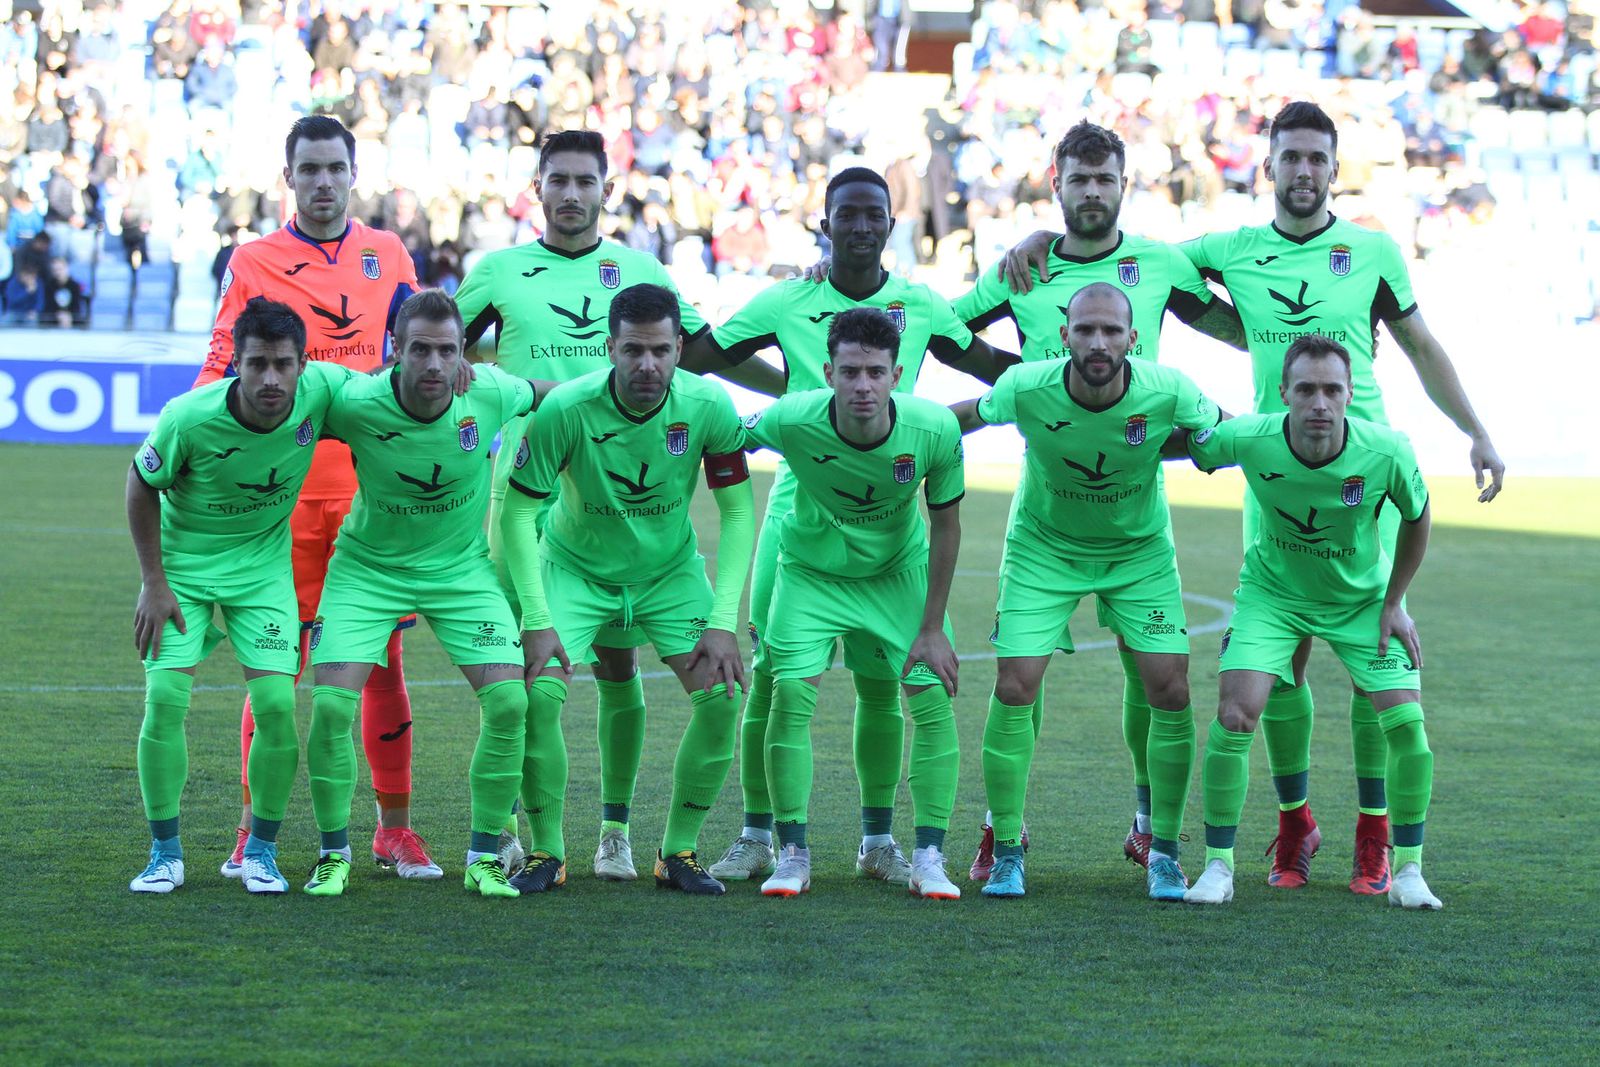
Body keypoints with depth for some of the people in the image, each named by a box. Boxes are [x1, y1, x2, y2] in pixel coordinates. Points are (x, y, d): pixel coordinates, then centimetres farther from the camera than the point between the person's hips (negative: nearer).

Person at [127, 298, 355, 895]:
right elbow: (142, 487, -9)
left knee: (276, 701, -12)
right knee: (165, 697, -13)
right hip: (182, 561, -1)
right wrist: (154, 584, -8)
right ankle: (165, 854, 4)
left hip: (263, 562, 2)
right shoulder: (189, 419, -28)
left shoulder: (322, 389, -22)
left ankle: (261, 851, 7)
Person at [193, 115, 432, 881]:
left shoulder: (388, 256, 9)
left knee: (381, 659, 3)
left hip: (373, 487, 2)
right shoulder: (252, 262, 3)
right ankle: (255, 829, 8)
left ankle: (394, 828, 11)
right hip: (283, 493, -2)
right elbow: (222, 373, 3)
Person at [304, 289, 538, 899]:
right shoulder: (355, 405, -25)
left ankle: (485, 858, 4)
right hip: (368, 567, -1)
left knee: (508, 701, -13)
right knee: (331, 705, -15)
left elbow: (550, 395, 4)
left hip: (462, 567, 1)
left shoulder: (489, 395, -20)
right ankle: (333, 855, 7)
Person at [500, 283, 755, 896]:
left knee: (721, 696, -14)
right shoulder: (566, 409, -27)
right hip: (575, 568, -2)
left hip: (671, 571, 2)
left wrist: (723, 621, -18)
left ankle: (679, 851, 3)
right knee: (539, 691, -21)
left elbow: (738, 510, -11)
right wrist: (537, 620, -23)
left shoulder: (709, 408, -21)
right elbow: (519, 511, -18)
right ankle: (547, 852, -3)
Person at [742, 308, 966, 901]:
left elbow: (945, 525, -11)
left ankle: (929, 859, 1)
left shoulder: (935, 430, -27)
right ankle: (792, 855, 1)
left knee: (933, 700, -10)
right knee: (790, 698, -14)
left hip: (900, 573, 1)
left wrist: (932, 627, -9)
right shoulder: (791, 421, -30)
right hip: (811, 570, -1)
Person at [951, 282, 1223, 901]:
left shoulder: (1167, 393, -25)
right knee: (1014, 689, -11)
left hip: (1141, 550, 1)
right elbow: (965, 417, -5)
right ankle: (1006, 852, 4)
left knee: (1170, 691, -8)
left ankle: (1163, 853, 9)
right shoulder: (1026, 389, -25)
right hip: (1043, 547, 0)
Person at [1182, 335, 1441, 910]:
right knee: (1235, 714, -18)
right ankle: (1218, 867, -2)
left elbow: (1416, 517, -5)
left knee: (1405, 721, -12)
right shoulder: (1247, 439, -28)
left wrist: (1394, 603, -3)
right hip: (1272, 591, 0)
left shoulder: (1387, 452, -26)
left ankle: (1407, 870, 6)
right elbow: (1191, 447, -3)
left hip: (1362, 598, 0)